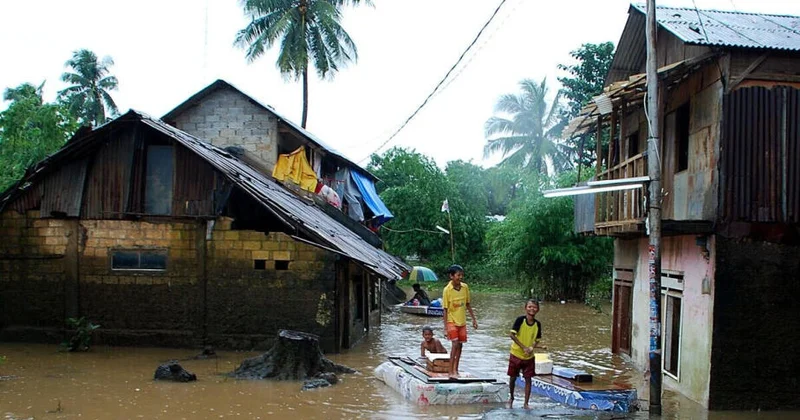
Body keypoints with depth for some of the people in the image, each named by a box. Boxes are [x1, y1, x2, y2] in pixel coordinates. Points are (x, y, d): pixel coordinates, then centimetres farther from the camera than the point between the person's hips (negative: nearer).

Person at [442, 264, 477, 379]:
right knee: (455, 344, -15)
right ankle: (451, 372, -12)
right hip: (452, 321, -5)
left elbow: (468, 304, 11)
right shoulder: (447, 290, -14)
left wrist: (474, 319, 11)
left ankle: (456, 370, 20)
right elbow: (445, 309, -11)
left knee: (460, 345, 9)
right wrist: (445, 326, -14)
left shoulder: (465, 287, -1)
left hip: (462, 321, 5)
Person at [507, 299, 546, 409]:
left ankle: (526, 403, 12)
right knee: (513, 378, 9)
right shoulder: (520, 320, -16)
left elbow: (536, 340, 5)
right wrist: (523, 347, -22)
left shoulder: (537, 324, -4)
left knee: (528, 379, 2)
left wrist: (533, 347, -17)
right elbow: (512, 335, -18)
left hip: (529, 357, 3)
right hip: (516, 354, -2)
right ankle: (511, 398, 33)